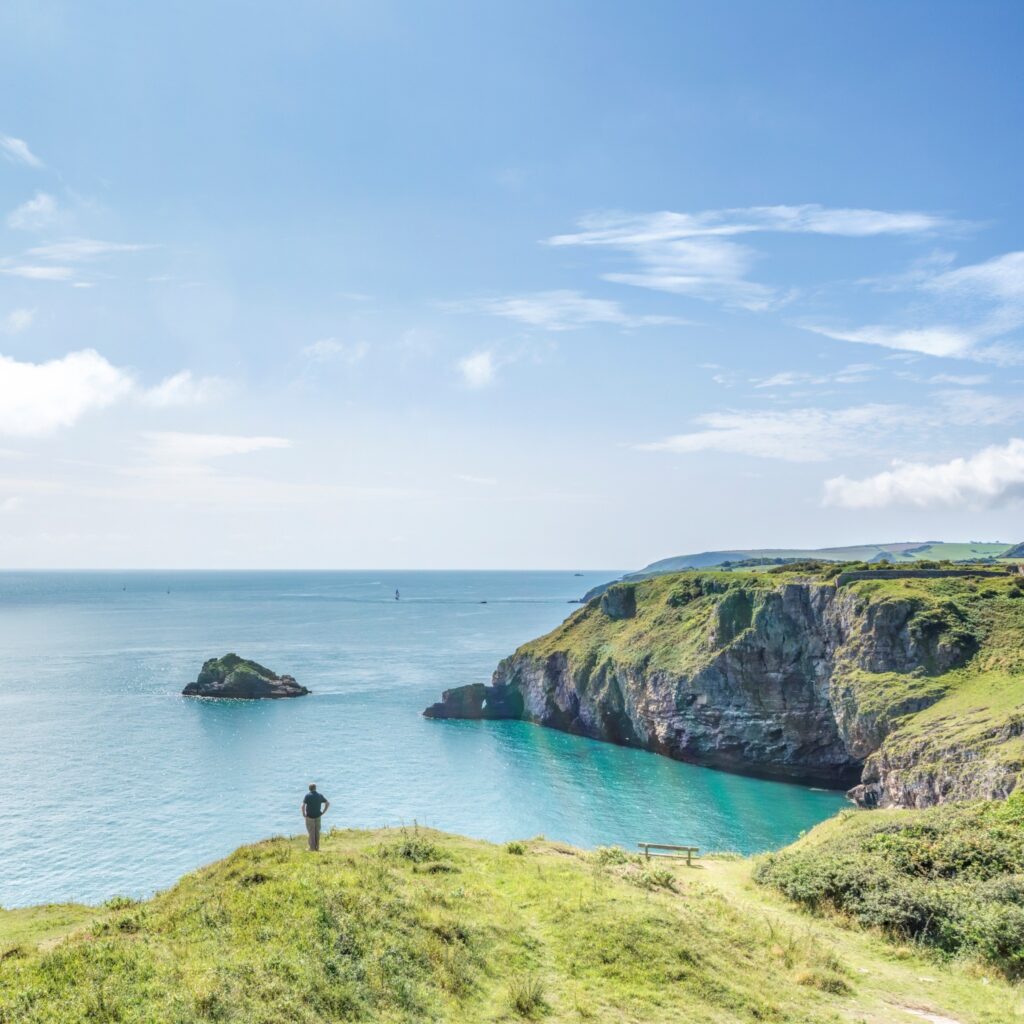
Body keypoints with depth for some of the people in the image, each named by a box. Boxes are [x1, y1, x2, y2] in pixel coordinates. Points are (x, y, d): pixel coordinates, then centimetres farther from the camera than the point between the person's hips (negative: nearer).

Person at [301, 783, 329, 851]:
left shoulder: (307, 796, -11)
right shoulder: (320, 795, 1)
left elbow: (303, 806, -23)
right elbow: (328, 803, 1)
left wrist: (303, 814, -9)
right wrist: (323, 812, 5)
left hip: (309, 817, -3)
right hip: (318, 817, 3)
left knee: (311, 832, 4)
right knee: (317, 832, 12)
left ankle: (312, 848, 5)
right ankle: (317, 848, 15)